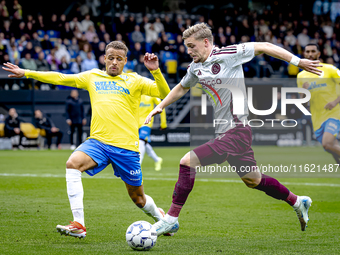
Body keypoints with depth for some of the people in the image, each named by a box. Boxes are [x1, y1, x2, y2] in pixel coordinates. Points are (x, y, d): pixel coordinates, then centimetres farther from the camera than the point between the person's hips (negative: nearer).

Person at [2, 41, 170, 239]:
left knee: (138, 198, 5)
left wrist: (156, 71, -17)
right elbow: (61, 78, 16)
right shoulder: (93, 77, 15)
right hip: (98, 141, 2)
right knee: (73, 163, -28)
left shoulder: (134, 81, 7)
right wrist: (27, 73, 13)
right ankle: (78, 225, -30)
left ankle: (159, 217, 41)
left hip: (126, 145, -2)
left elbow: (164, 93, -2)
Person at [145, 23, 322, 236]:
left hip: (236, 132, -8)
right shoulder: (196, 68, 10)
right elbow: (182, 88, 30)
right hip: (224, 133, 8)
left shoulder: (228, 55, -13)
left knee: (187, 162, -16)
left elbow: (264, 47, -8)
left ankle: (171, 219, -9)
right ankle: (298, 202, 37)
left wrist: (298, 62, -7)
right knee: (253, 180, 18)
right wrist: (159, 107, 22)